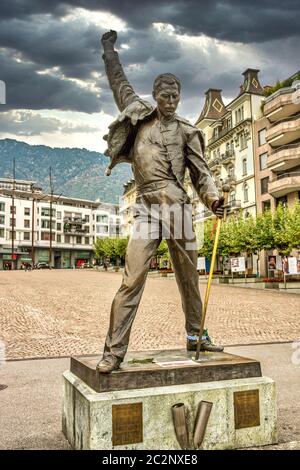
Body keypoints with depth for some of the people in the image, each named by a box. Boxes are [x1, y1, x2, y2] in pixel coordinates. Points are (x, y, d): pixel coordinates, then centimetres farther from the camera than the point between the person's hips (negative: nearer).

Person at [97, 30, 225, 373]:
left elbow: (200, 170, 5)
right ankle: (114, 351, -7)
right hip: (147, 209, -1)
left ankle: (195, 335, 27)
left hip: (179, 209, 1)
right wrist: (109, 51, 36)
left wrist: (213, 197, -11)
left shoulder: (186, 130, 12)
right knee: (132, 279, -11)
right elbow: (120, 84, 29)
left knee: (189, 277, 10)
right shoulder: (140, 115, 14)